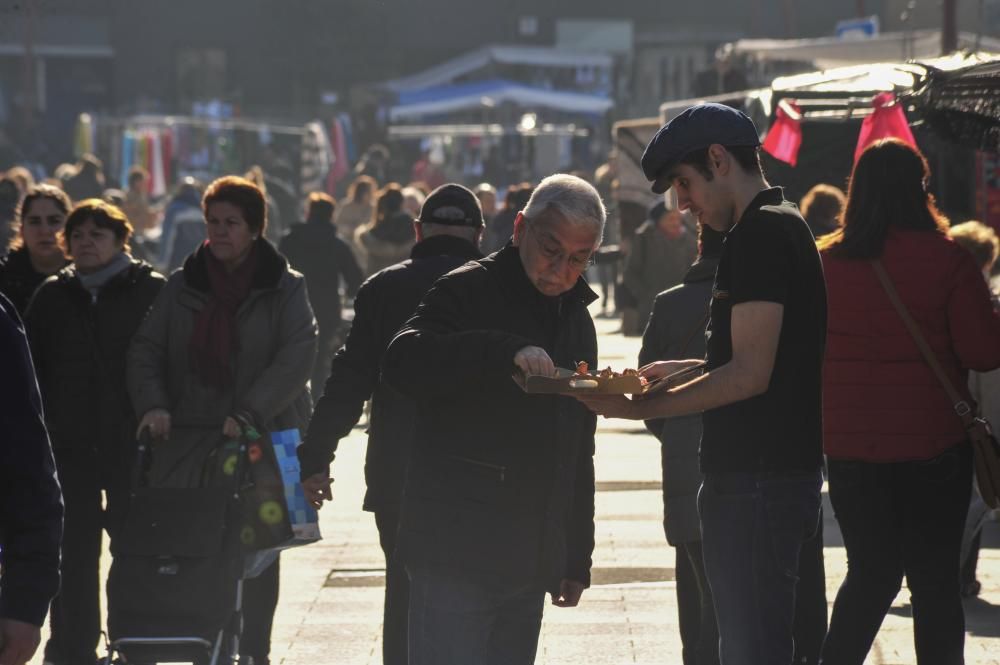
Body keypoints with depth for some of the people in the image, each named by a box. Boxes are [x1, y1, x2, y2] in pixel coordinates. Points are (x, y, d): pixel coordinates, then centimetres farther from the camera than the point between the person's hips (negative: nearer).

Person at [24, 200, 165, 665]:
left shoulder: (153, 291, -2)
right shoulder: (52, 296, 9)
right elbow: (31, 368, 11)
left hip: (132, 443, -3)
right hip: (70, 446, 3)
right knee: (74, 551, 5)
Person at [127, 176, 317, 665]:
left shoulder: (284, 288, 0)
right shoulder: (183, 286, 9)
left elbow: (298, 356, -12)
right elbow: (146, 350, 6)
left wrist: (249, 412, -22)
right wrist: (153, 404, -13)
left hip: (263, 441, -2)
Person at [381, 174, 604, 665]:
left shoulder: (576, 319, 19)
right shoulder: (469, 293, -3)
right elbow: (402, 364, -22)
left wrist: (577, 557, 22)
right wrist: (504, 353, -34)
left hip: (531, 563, 7)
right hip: (457, 553, -7)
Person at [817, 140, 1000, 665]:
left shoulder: (824, 263, -2)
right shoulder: (948, 262, -11)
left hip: (849, 445, 3)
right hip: (932, 444, -3)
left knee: (871, 573, 15)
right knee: (935, 581, 6)